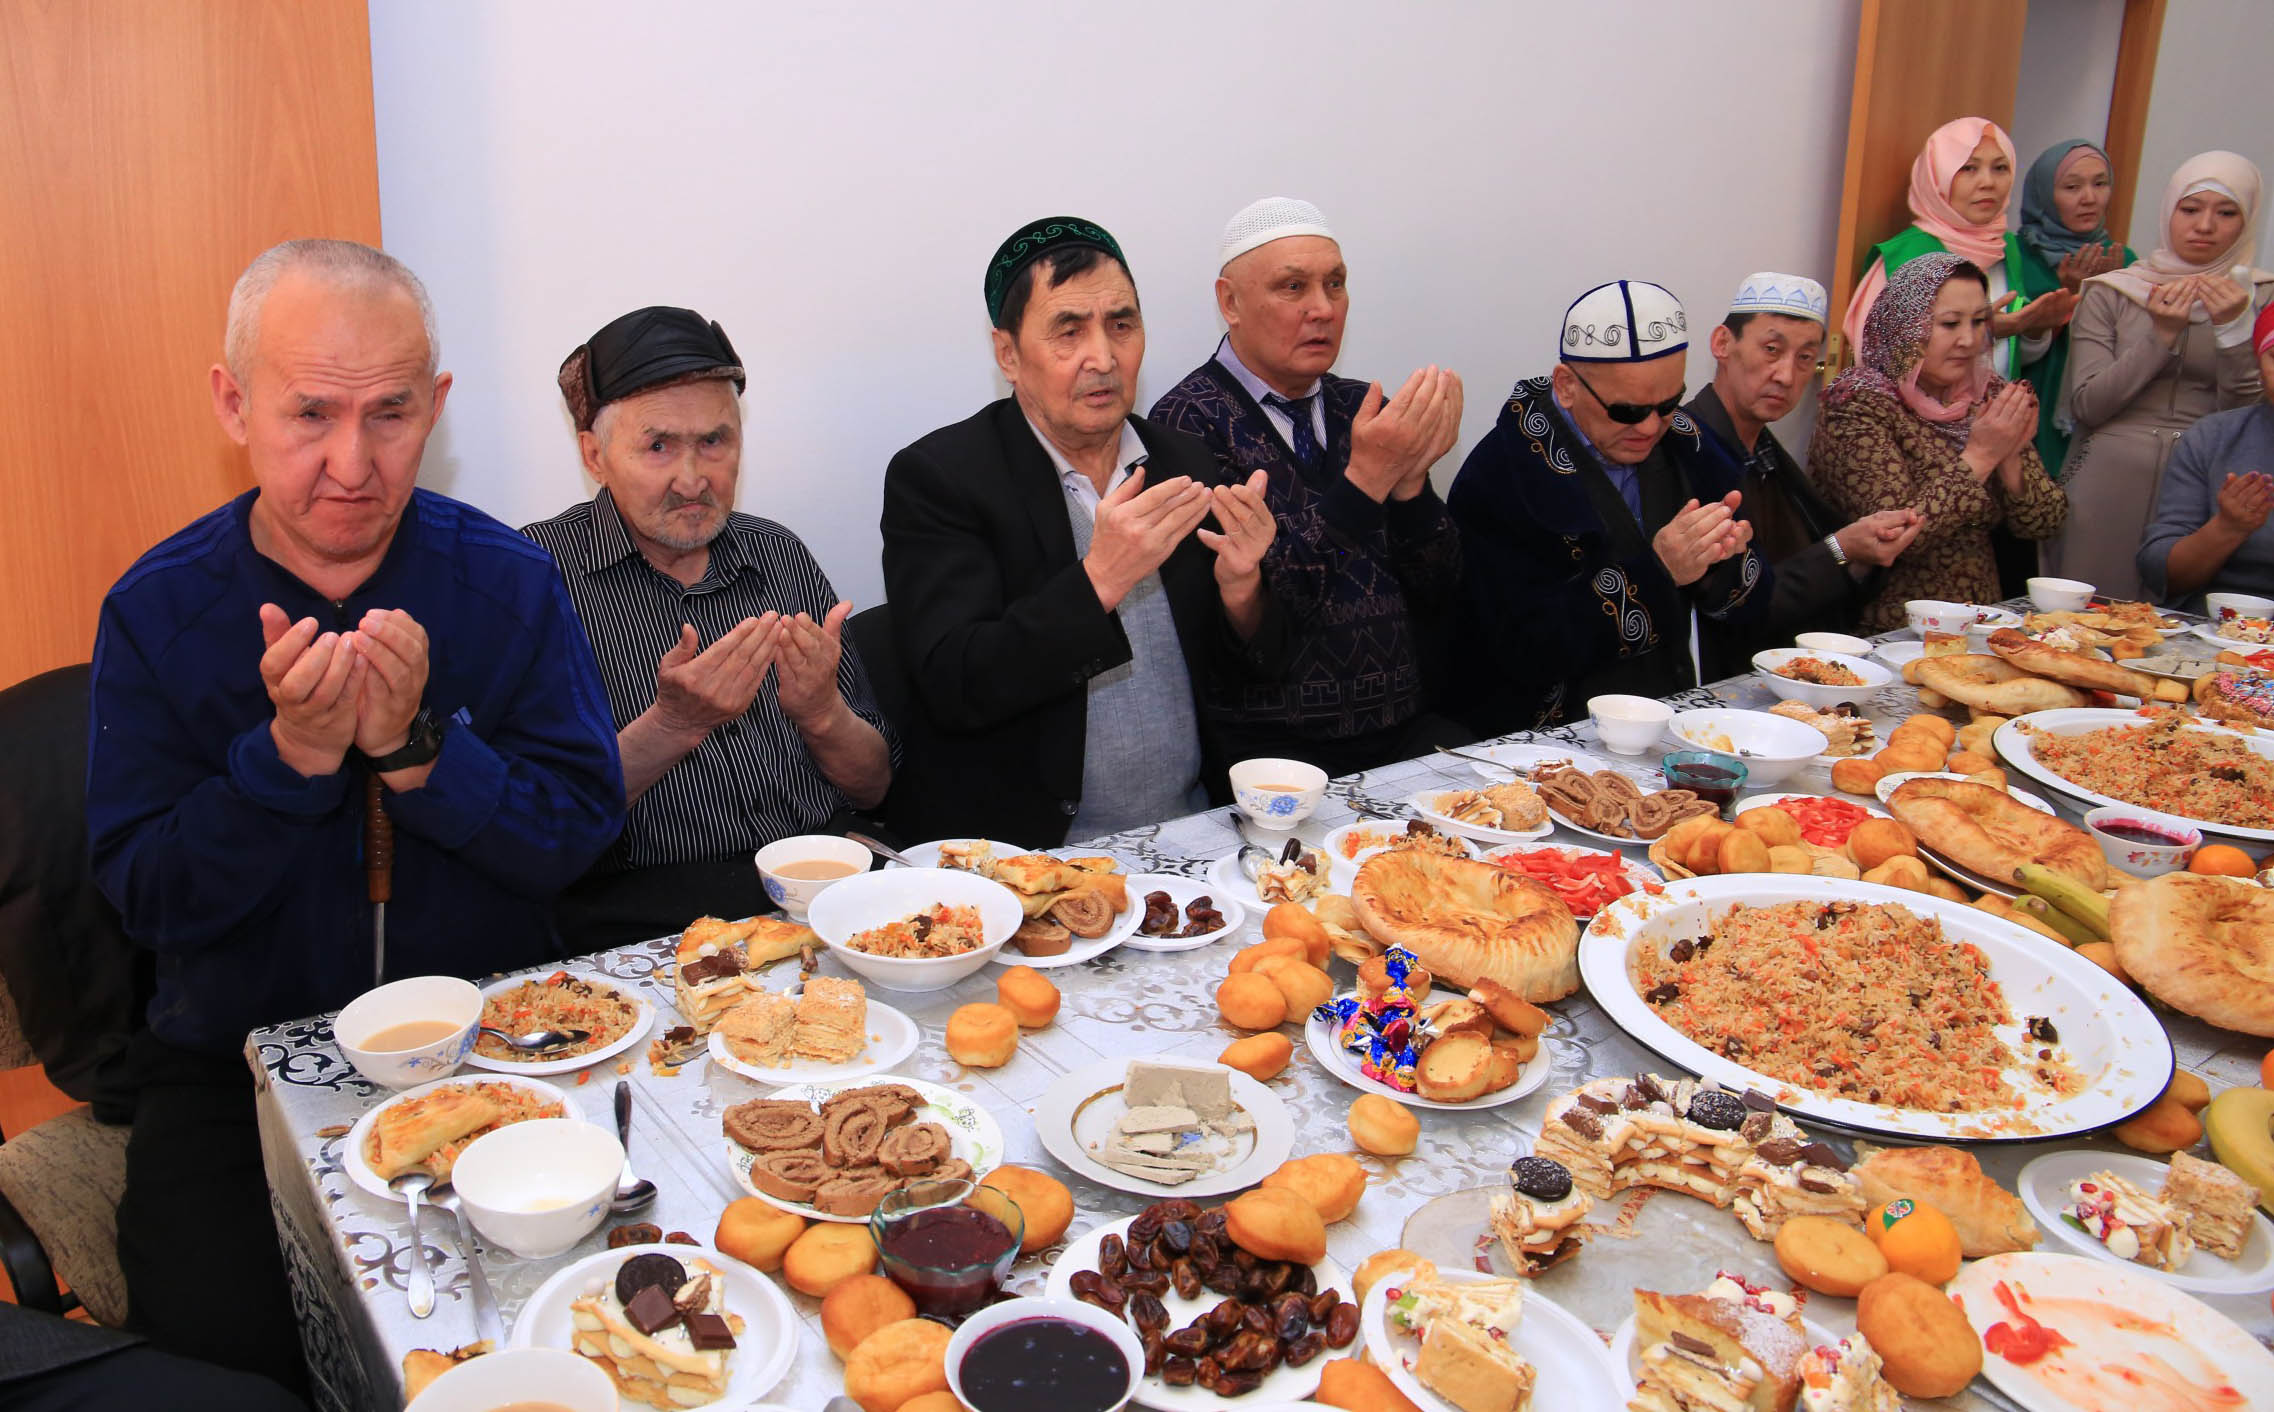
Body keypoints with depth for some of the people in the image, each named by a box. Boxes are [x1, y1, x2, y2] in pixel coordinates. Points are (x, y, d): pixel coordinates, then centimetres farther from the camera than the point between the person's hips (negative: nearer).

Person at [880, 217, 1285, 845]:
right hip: (1026, 851, -5)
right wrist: (1098, 580, -24)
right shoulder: (935, 478, -5)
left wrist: (1240, 587, -9)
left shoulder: (1185, 463, 10)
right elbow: (954, 690, -15)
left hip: (1193, 835, 6)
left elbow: (1252, 673, 12)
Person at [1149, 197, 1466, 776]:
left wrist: (1410, 481, -9)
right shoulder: (1190, 420, -4)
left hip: (1408, 728, 6)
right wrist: (1365, 479, -19)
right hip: (1273, 745, -5)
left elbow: (1440, 591, 9)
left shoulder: (1360, 408, 13)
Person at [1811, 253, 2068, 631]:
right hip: (1890, 633, -6)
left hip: (1980, 621, 6)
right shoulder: (1859, 404, -9)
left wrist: (2010, 457, -8)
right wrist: (1980, 456, -15)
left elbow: (2044, 523, 8)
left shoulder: (1990, 394, 9)